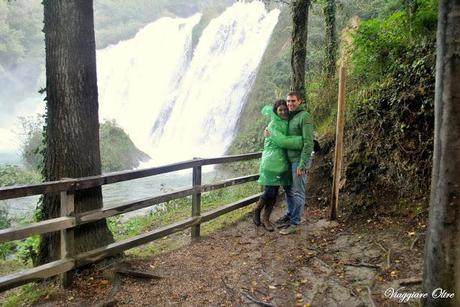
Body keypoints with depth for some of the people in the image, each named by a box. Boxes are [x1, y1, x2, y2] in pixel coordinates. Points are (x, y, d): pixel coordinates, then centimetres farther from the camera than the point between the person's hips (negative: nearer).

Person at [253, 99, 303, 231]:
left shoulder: (287, 122, 10)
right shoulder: (273, 125, -11)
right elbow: (282, 141, -21)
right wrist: (301, 141, -20)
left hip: (282, 162, 7)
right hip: (271, 162, -7)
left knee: (274, 193, 8)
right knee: (269, 192, -8)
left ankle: (265, 219, 19)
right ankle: (257, 210, 20)